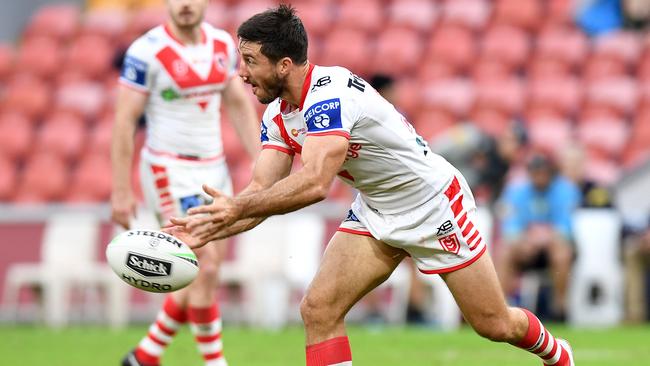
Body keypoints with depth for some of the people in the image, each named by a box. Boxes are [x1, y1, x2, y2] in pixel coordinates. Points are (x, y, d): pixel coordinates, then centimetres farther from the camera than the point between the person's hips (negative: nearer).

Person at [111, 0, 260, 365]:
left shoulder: (224, 45, 4)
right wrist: (121, 192, -12)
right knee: (205, 268, -14)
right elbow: (125, 122, -11)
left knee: (201, 276, 7)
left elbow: (240, 106, 13)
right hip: (170, 171, -6)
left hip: (214, 168, 6)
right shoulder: (146, 52, -14)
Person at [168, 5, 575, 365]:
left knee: (495, 325, 5)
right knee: (318, 310, -11)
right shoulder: (278, 115, -5)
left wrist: (239, 207, -48)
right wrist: (206, 231, -24)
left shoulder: (330, 93, -33)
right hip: (376, 214, 8)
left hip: (433, 201, -7)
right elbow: (263, 190, -9)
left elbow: (314, 184, -45)